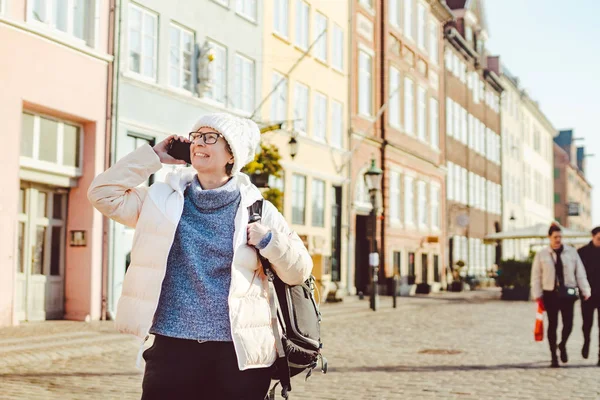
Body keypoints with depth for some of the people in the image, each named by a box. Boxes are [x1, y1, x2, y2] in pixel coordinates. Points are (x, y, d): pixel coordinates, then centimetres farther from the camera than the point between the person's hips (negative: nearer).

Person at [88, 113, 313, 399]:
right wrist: (153, 156, 1)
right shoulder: (164, 198, 8)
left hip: (239, 353, -1)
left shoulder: (256, 208, 3)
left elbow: (299, 272, 6)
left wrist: (270, 241, -13)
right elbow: (103, 193, 3)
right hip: (172, 346, 1)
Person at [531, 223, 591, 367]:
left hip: (568, 293, 1)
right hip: (550, 294, 0)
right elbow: (536, 276, 2)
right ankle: (554, 357, 15)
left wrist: (585, 291, 0)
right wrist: (537, 295, -3)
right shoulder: (541, 254, 0)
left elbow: (580, 273, 4)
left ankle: (562, 345, 27)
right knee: (552, 325, 4)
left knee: (568, 324, -5)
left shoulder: (571, 252, 2)